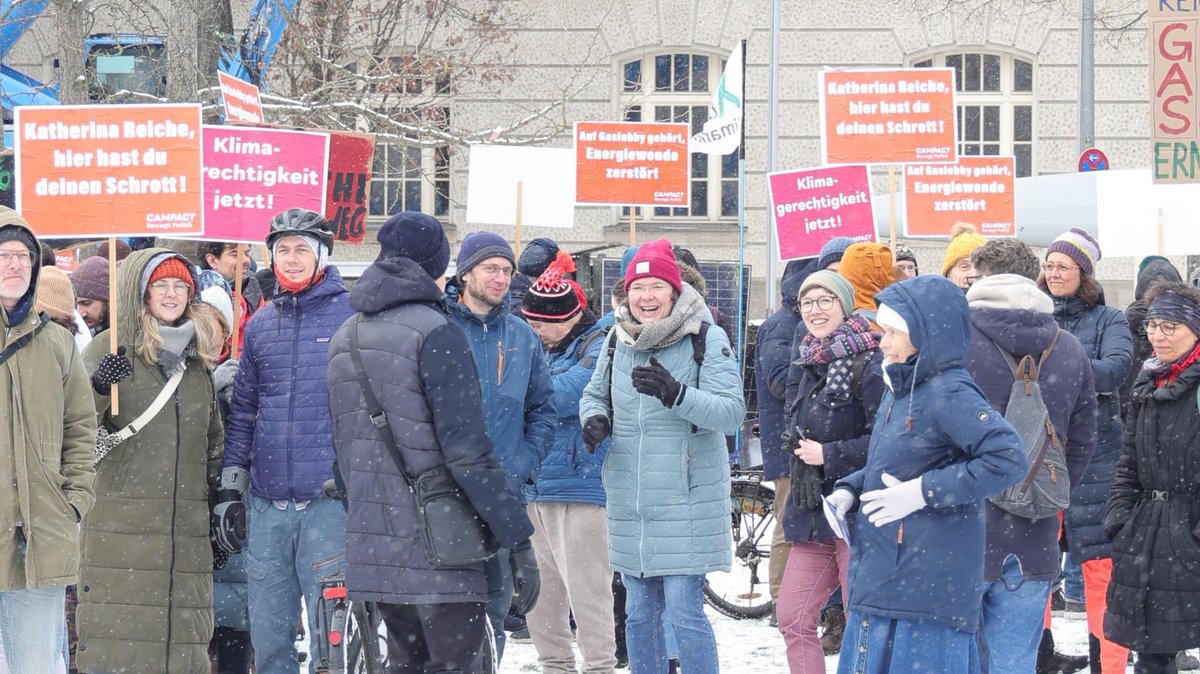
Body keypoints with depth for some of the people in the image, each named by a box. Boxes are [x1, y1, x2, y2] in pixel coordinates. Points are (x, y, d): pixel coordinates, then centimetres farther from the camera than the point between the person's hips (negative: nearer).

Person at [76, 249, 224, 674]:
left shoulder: (198, 356, 18)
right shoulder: (109, 349, 1)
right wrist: (99, 388, -26)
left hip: (185, 523, 5)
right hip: (120, 521, -5)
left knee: (183, 633, 3)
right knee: (118, 626, -9)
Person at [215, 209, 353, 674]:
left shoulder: (353, 315, 0)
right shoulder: (261, 325, 14)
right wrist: (230, 488, 14)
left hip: (330, 500, -5)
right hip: (266, 504, 5)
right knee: (268, 631, 8)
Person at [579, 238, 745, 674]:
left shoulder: (706, 339, -8)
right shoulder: (617, 340, 7)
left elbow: (732, 411, -16)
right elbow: (595, 393, 21)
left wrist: (676, 394, -32)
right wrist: (595, 419, -3)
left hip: (686, 499, -5)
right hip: (629, 501, 5)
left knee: (684, 613, -8)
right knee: (639, 614, 13)